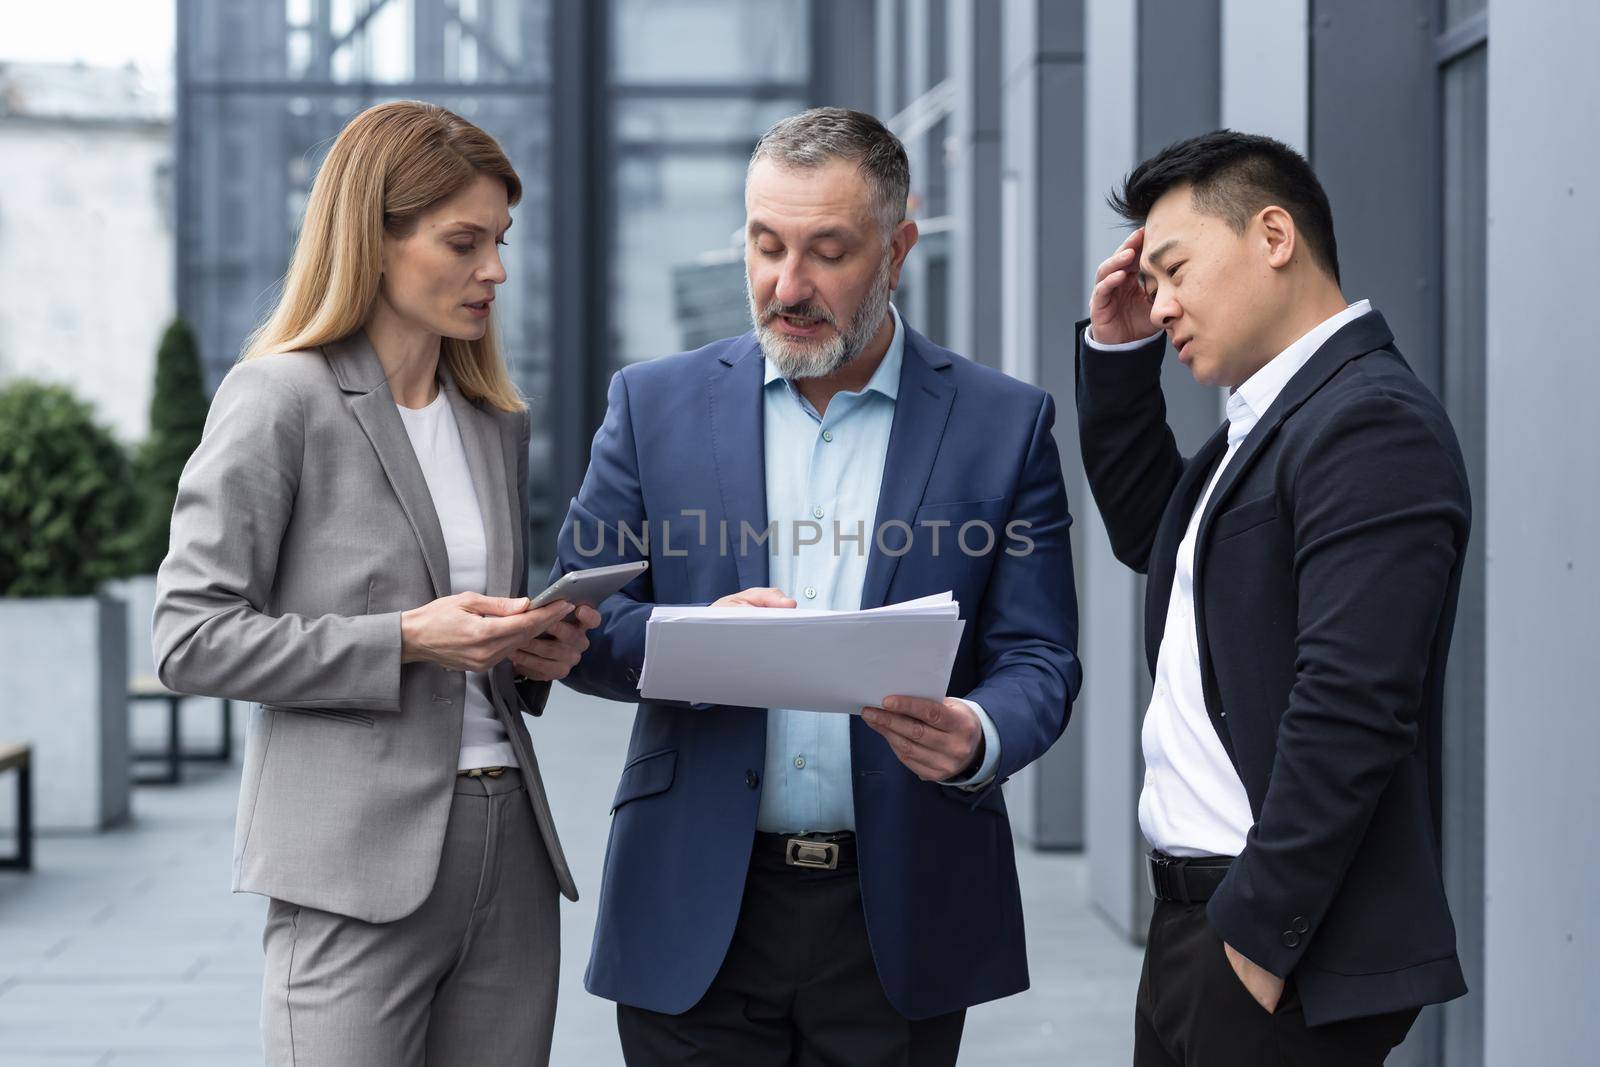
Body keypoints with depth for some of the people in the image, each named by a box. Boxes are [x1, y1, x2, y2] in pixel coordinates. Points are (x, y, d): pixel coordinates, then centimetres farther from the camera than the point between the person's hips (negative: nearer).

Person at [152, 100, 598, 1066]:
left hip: (510, 850, 6)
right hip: (360, 869, -6)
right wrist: (404, 641, -16)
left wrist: (537, 651, 3)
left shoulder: (500, 420, 16)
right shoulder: (280, 400, -5)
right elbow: (192, 641, -9)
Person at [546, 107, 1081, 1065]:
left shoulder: (1005, 424, 1)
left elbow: (1038, 661, 0)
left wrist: (978, 737, -22)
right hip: (699, 915, 1)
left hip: (900, 919, 0)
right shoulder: (657, 404, 4)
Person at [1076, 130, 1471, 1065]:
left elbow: (1350, 707, -23)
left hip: (1277, 932, -9)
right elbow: (1153, 535, 31)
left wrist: (1259, 935, -20)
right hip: (1192, 918, 9)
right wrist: (1117, 355, 17)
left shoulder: (1372, 424, -16)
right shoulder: (1269, 422, 14)